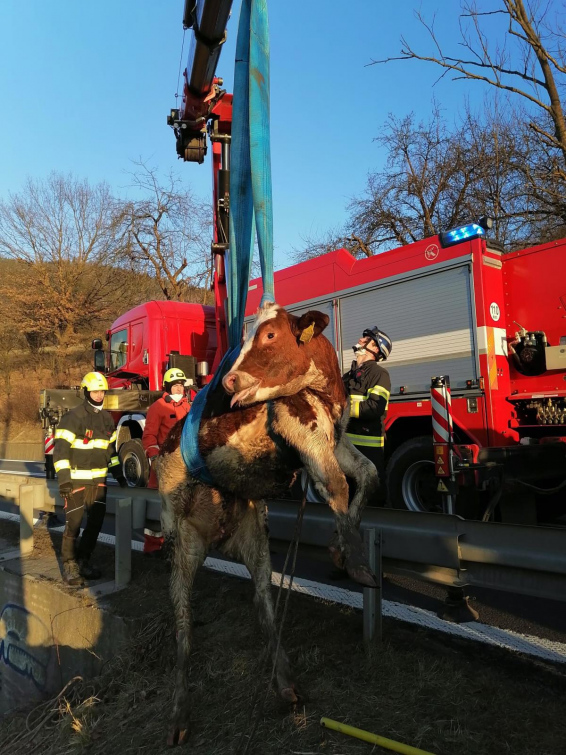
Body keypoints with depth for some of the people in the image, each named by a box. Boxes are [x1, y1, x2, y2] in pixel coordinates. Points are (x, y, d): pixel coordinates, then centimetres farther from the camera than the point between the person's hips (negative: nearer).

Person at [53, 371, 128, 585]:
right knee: (74, 524, -2)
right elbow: (60, 449, -15)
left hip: (98, 480, 7)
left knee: (96, 523, 11)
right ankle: (69, 566, 12)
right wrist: (63, 478, -22)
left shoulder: (107, 418, 10)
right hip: (76, 480, -6)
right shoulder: (73, 417, -11)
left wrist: (119, 475, 15)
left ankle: (83, 560, 26)